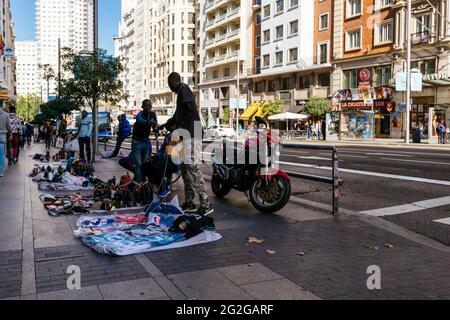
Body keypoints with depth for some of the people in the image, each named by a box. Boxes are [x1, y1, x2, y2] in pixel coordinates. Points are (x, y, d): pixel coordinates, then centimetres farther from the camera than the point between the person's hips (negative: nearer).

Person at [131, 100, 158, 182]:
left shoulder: (152, 114, -2)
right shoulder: (140, 114, -20)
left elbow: (155, 125, 5)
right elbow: (140, 121, -43)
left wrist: (156, 131, -18)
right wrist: (148, 122, -64)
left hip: (146, 141, 6)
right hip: (137, 141, -6)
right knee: (138, 163, -10)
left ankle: (143, 180, 18)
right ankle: (138, 181, -9)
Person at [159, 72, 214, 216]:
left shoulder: (183, 89, -6)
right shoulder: (181, 91, 24)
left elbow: (192, 111, -19)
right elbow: (178, 115, 34)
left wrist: (179, 126, -13)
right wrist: (164, 126, 44)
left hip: (190, 135, -10)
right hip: (186, 135, 10)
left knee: (192, 168, -14)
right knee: (185, 168, 12)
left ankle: (206, 205, -15)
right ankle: (189, 202, 19)